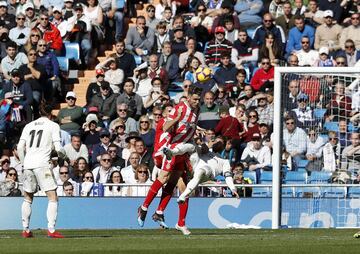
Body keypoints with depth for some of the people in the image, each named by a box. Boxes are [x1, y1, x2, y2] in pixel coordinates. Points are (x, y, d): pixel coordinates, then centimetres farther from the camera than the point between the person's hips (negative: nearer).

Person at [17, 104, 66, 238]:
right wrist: (63, 155, 16)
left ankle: (26, 230, 15)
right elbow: (58, 147, -4)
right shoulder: (53, 126, 3)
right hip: (42, 164, -5)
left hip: (28, 164, 5)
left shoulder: (29, 126, 15)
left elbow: (20, 147, 9)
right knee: (53, 198, -3)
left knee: (28, 198, 16)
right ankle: (51, 229, -14)